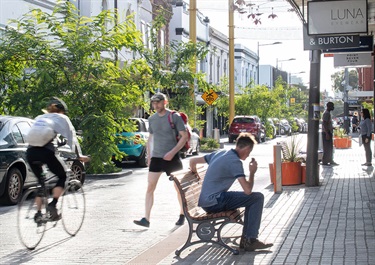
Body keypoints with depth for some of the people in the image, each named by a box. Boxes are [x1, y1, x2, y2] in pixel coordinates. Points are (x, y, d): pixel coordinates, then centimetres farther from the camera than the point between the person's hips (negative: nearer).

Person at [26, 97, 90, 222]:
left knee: (40, 182, 22)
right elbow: (71, 138, 10)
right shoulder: (62, 118, 16)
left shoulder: (39, 118, 30)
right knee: (63, 176, 16)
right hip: (47, 151, -5)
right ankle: (53, 204, -3)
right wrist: (79, 155, 14)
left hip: (31, 151, 5)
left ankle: (38, 213, 13)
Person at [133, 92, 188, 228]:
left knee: (179, 187, 9)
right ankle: (146, 219, -8)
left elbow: (184, 136, -8)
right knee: (150, 187, -6)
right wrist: (149, 155, 11)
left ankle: (182, 215, 27)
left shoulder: (174, 117, -8)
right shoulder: (152, 119, 7)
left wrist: (172, 152, -17)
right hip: (156, 158, 4)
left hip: (172, 158, -4)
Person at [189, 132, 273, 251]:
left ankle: (245, 239, 16)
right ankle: (251, 240, -6)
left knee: (252, 198, 20)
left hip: (205, 203, 10)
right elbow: (247, 190, -19)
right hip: (215, 203, -10)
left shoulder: (219, 153, 14)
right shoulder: (235, 161, -14)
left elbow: (193, 161, 24)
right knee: (258, 198, -7)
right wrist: (252, 172, -3)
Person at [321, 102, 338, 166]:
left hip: (329, 132, 10)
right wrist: (327, 133, -25)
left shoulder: (328, 113, 18)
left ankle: (330, 161, 19)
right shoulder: (326, 113, -15)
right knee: (327, 148, -8)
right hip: (326, 133, -10)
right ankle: (324, 161, -5)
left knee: (330, 148, 13)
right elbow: (324, 124, -22)